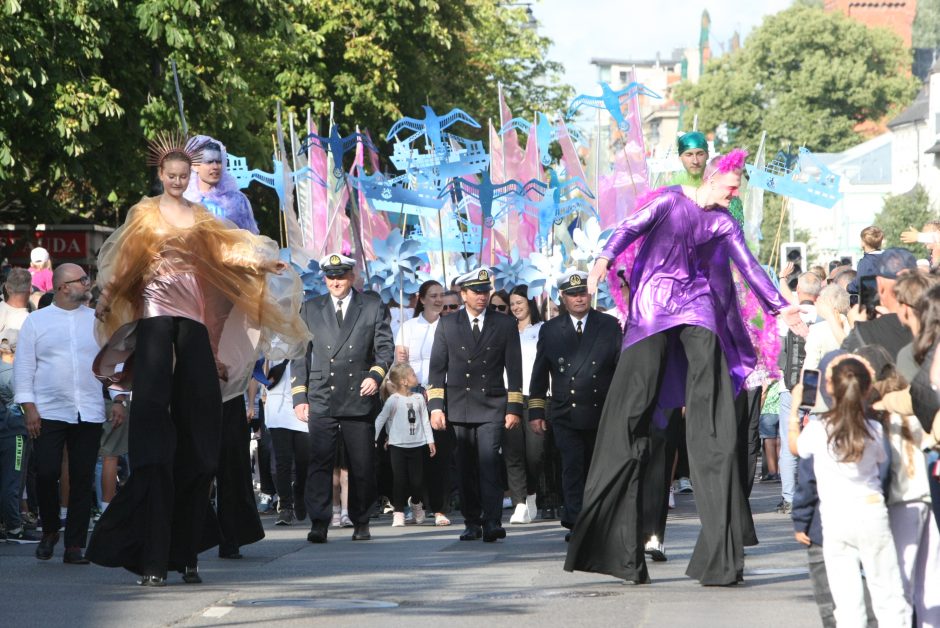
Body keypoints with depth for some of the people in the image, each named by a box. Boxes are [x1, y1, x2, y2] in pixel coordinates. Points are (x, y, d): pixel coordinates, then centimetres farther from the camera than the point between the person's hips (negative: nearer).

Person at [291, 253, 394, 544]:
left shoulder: (373, 306, 9)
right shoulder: (311, 309, 13)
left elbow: (385, 346, 5)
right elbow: (300, 355, 11)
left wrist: (376, 375, -13)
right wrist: (299, 396, 3)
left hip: (359, 398, 0)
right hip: (321, 400, 0)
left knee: (362, 465, 4)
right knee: (320, 462, -11)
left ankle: (361, 522, 16)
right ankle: (318, 524, -14)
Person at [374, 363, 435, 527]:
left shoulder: (418, 398, 4)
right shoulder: (393, 400, -8)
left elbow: (425, 420, 10)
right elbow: (380, 420, -5)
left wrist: (430, 441, 7)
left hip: (417, 445, 3)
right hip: (398, 446, -3)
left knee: (417, 480, 4)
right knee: (399, 480, -2)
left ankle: (416, 504, 30)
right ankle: (398, 512, 4)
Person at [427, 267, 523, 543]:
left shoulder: (504, 324, 8)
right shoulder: (447, 325, 10)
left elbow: (514, 368, 7)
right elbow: (437, 367, 8)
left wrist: (514, 408, 1)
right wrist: (435, 406, -1)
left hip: (492, 406, -2)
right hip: (459, 406, 2)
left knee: (489, 462, -15)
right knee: (466, 467, 2)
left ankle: (492, 522, -20)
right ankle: (472, 522, 8)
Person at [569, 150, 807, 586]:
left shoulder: (723, 222, 11)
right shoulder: (670, 200, 0)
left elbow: (748, 266, 13)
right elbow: (632, 227, -12)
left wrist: (780, 307, 10)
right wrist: (605, 259, -30)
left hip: (699, 305, 3)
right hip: (655, 303, -3)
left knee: (710, 410, -6)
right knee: (633, 402, -8)